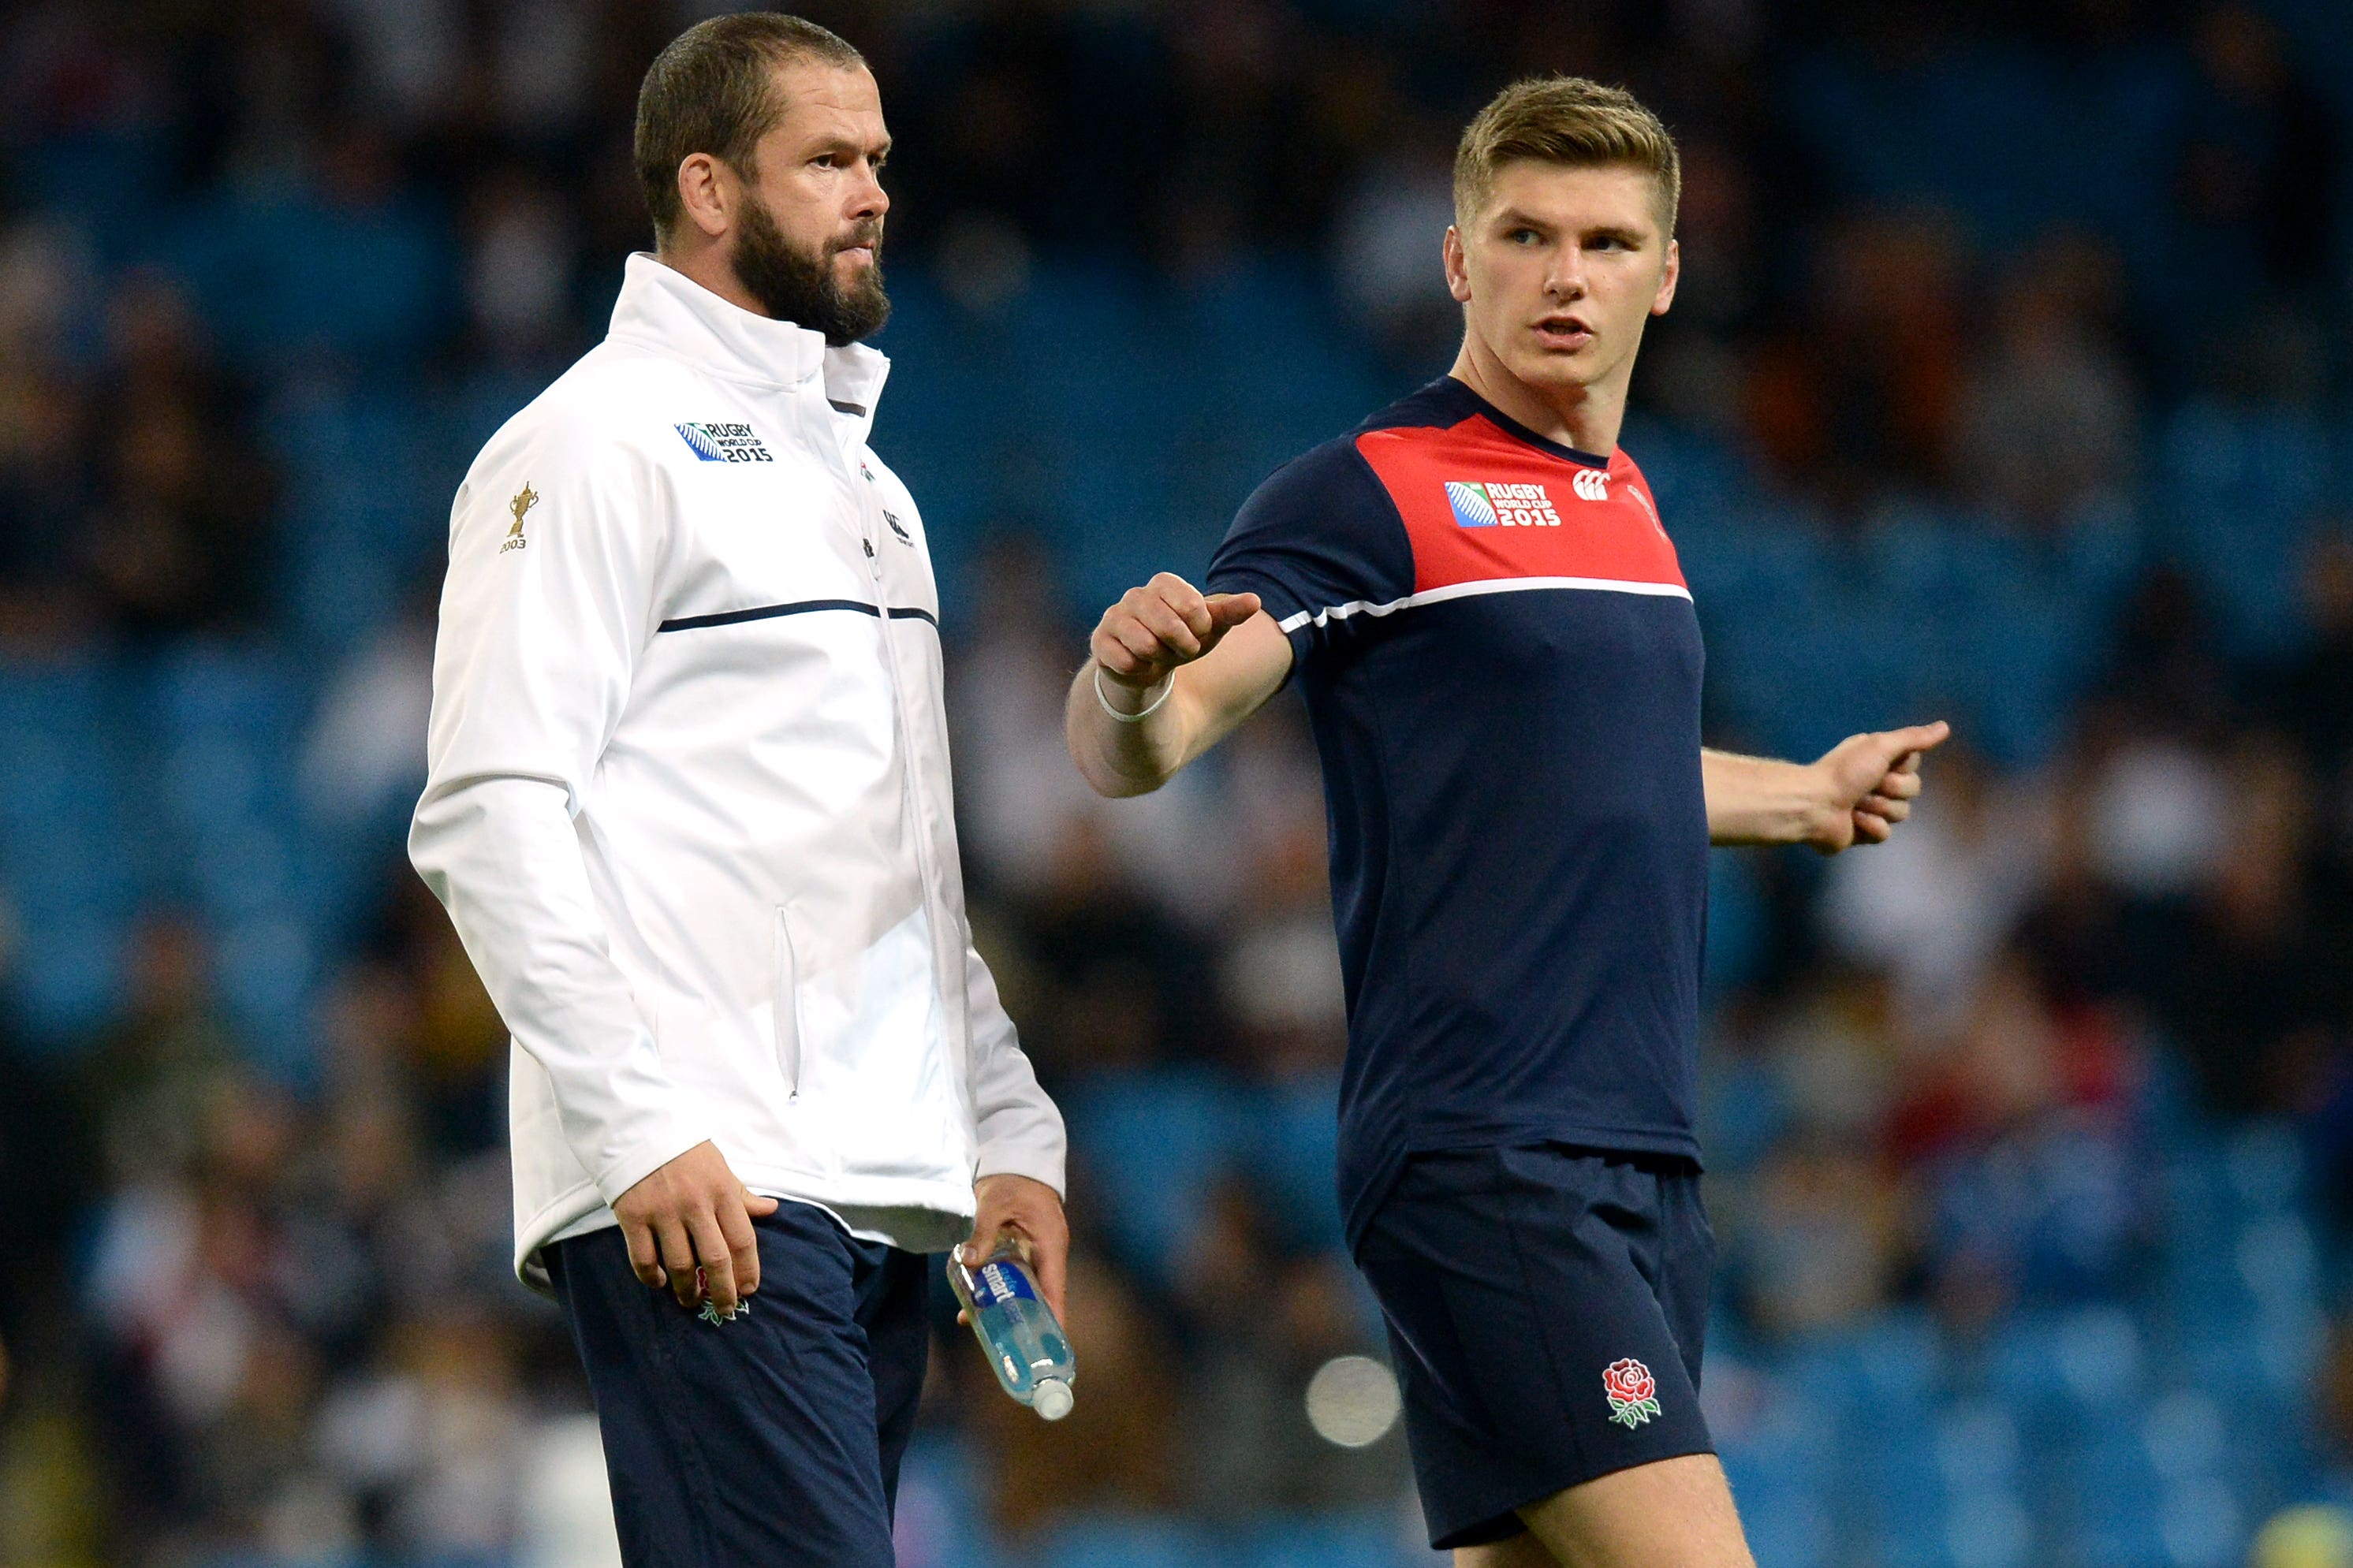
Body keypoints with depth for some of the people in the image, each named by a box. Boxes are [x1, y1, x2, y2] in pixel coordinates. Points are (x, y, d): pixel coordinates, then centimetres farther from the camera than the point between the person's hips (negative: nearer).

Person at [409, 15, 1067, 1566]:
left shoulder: (865, 480, 25)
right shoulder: (598, 440, -2)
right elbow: (490, 814, -11)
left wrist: (1012, 1132, 16)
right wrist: (641, 1125, -19)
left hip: (890, 1197, 8)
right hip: (699, 1194, -8)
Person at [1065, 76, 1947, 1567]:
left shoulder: (1627, 501, 18)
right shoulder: (1370, 494, -7)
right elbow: (1134, 751, -15)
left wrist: (1807, 796, 46)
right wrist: (1128, 678, -37)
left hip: (1643, 1164, 8)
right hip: (1481, 1157, -8)